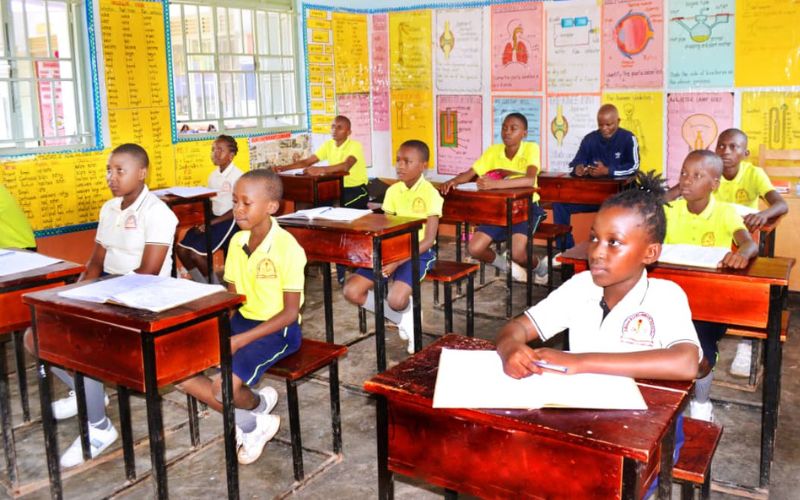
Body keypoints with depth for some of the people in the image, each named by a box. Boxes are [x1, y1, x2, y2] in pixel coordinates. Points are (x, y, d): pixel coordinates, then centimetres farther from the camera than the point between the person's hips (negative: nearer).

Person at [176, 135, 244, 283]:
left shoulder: (237, 176, -14)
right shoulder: (213, 175, 10)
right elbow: (210, 202, 14)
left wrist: (212, 223, -17)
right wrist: (203, 222, -4)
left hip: (229, 220, -8)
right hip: (212, 218, 8)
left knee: (196, 254, -18)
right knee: (181, 249, -4)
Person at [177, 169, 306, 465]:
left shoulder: (287, 247, -19)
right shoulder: (237, 241, 3)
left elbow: (290, 313, -17)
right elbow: (231, 297, 11)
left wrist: (240, 341, -22)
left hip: (277, 330, -7)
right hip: (241, 321, 8)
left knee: (223, 388, -27)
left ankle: (258, 405, 13)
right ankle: (252, 424, 5)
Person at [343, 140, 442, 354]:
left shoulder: (430, 194, -11)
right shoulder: (392, 191, 5)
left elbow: (429, 240, -15)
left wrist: (397, 262, -22)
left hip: (418, 252, -6)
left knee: (397, 300, -32)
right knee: (351, 291, -12)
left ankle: (410, 312, 9)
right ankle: (403, 318, 7)